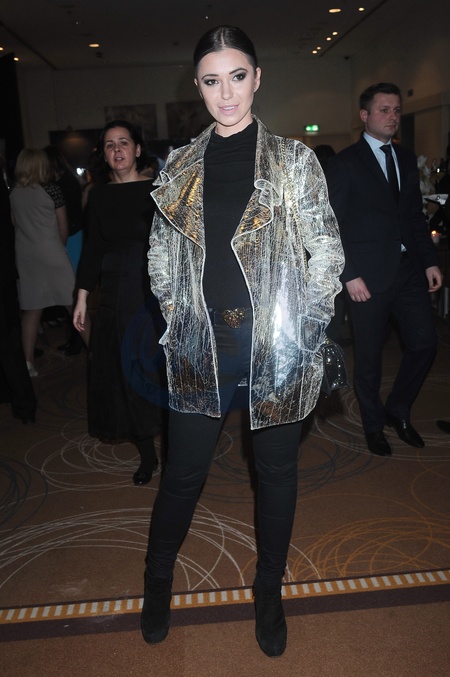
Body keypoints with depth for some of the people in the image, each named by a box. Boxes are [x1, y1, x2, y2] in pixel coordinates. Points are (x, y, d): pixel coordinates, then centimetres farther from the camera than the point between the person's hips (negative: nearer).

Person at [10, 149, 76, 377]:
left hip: (24, 254, 4)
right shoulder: (51, 189, -5)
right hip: (50, 251, -4)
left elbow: (16, 224, 10)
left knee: (31, 309, 8)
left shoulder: (14, 193, 5)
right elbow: (63, 226, 0)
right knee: (74, 303, 3)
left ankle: (28, 362, 9)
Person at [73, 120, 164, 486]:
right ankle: (147, 455, 22)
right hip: (116, 294, 4)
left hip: (155, 292, -3)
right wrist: (82, 298, 7)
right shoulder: (99, 196, 8)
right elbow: (92, 250, 10)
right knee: (126, 374, 7)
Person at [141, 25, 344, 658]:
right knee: (184, 470, 10)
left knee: (276, 470, 12)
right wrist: (175, 313, 4)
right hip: (201, 345, 1)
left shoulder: (294, 160, 3)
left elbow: (327, 246, 2)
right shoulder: (181, 166, 9)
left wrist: (307, 321, -6)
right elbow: (160, 251, 15)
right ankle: (158, 580, 36)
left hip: (276, 345, -1)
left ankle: (269, 591, 34)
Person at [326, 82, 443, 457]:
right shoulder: (345, 163, -4)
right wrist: (350, 275, -14)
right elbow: (332, 225, -8)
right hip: (369, 275, -5)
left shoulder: (407, 158, 14)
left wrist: (430, 261, 8)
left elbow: (416, 215, 16)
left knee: (424, 344, 6)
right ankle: (374, 424, 26)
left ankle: (398, 410, 29)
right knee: (369, 357, 5)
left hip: (409, 270, 6)